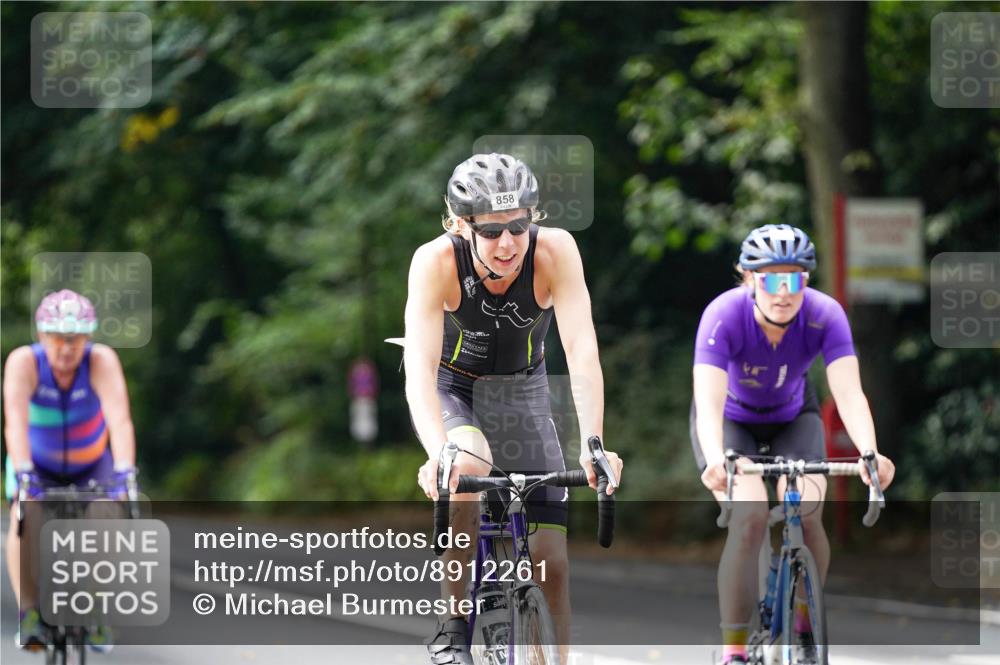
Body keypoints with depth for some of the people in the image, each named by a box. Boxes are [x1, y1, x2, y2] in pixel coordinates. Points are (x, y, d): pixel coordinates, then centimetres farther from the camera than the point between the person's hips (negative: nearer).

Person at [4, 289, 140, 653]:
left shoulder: (101, 361, -29)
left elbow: (119, 419, -39)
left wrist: (124, 473, -53)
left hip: (92, 464, 1)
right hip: (36, 463, 0)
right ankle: (29, 613, -17)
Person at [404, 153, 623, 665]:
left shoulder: (554, 251, -29)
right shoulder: (436, 261, -31)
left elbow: (582, 351, -36)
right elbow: (419, 369, -40)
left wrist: (593, 445, -49)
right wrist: (438, 453, -56)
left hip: (520, 389, 2)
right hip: (450, 387, -2)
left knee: (550, 553, -6)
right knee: (469, 470, -34)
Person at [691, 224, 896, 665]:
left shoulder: (824, 315, -28)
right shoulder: (724, 316, -33)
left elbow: (849, 393, -37)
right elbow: (708, 403, -42)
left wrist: (869, 454, -55)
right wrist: (715, 461, -62)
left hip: (793, 418, 2)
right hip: (733, 422, -2)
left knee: (806, 511, -21)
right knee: (750, 516, -25)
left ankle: (806, 620, 6)